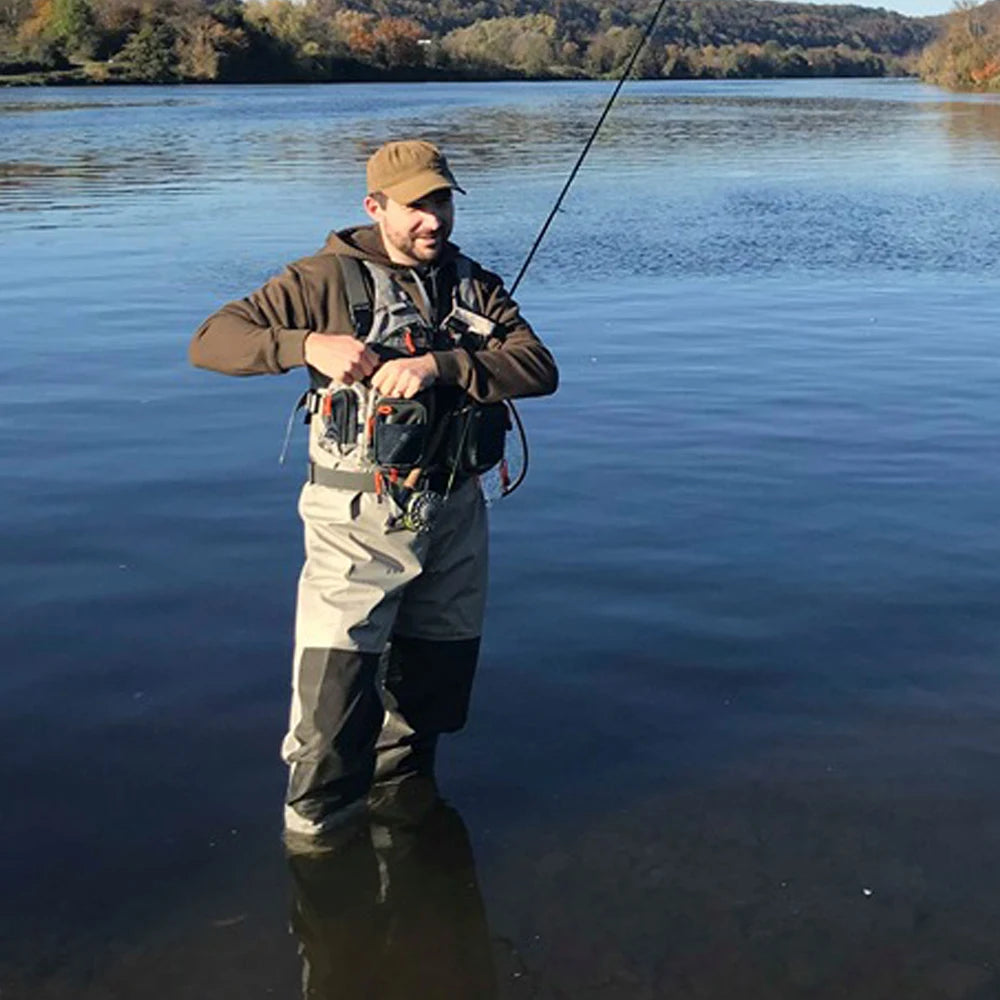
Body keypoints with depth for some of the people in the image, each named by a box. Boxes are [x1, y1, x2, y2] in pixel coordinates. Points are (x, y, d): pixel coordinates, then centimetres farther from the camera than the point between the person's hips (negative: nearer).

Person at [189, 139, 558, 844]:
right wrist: (307, 344, -26)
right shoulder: (330, 281, -5)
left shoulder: (477, 287, 7)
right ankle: (317, 824, 12)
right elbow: (211, 342, -9)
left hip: (455, 514, 5)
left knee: (438, 669, 16)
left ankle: (402, 788, 40)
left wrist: (437, 365, -25)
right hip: (359, 520, -4)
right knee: (334, 676, -9)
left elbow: (539, 368, -10)